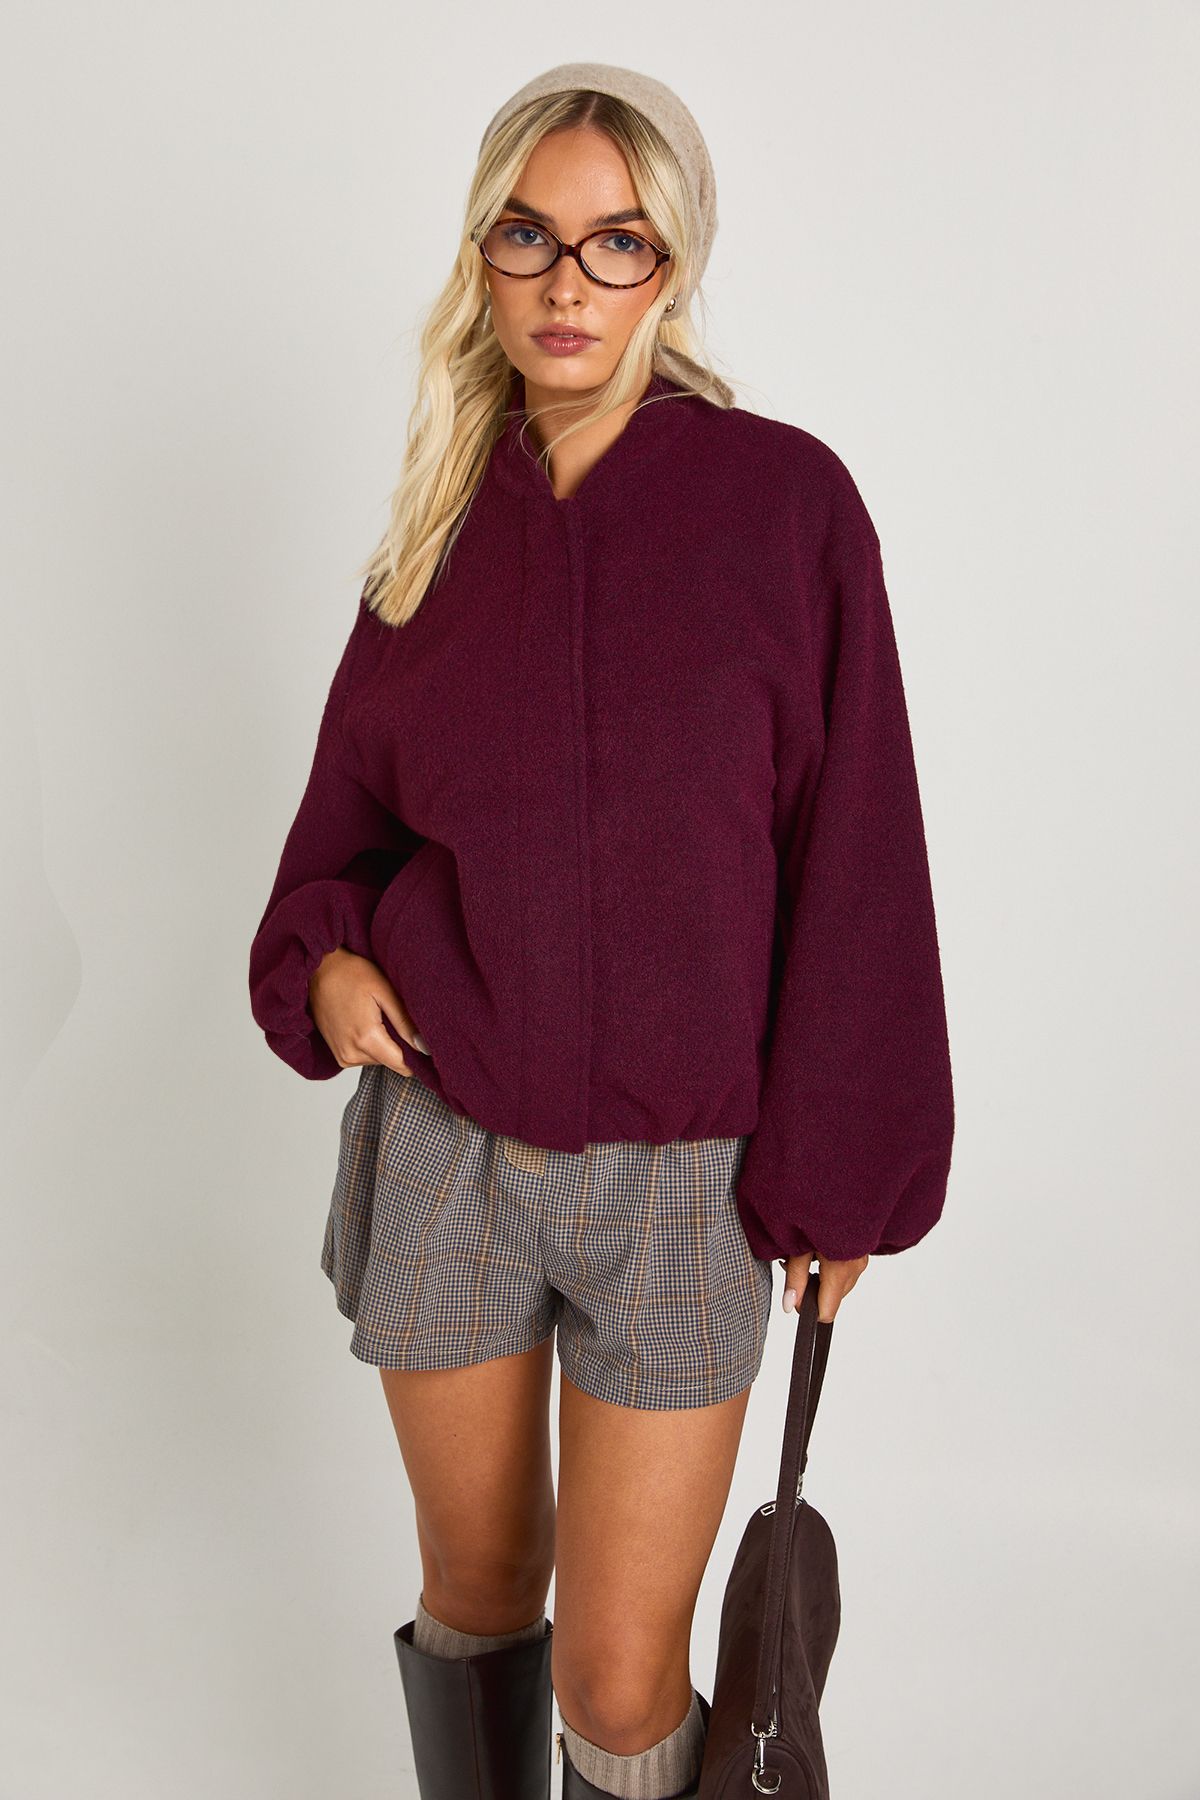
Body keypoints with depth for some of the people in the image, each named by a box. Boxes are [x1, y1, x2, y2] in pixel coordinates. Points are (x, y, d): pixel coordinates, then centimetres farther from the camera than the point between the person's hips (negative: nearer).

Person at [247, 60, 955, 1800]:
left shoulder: (785, 500, -9)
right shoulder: (447, 518, 2)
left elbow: (852, 849, -7)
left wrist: (843, 1167, -6)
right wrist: (324, 951, -5)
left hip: (682, 1171, -3)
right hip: (441, 1141, 3)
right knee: (476, 1580, 20)